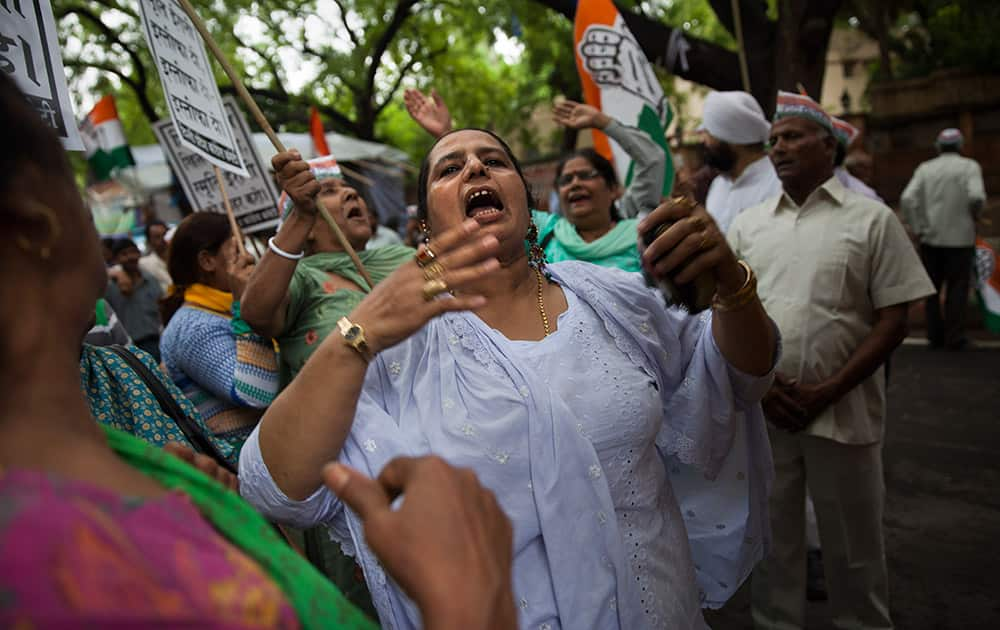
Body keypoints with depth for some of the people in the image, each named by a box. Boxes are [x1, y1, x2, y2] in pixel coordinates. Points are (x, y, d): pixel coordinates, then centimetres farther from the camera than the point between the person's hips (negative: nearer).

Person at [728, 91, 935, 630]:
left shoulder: (872, 220, -1)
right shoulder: (747, 225, 8)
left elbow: (893, 321, -4)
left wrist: (825, 393, -13)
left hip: (843, 414, -2)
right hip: (762, 411, 3)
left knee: (853, 548, 11)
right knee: (772, 541, 15)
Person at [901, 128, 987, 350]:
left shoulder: (925, 168, 3)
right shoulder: (970, 166, -3)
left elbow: (907, 199, -8)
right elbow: (976, 196, -18)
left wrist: (917, 229, -2)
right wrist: (974, 216, 2)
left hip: (930, 237, 2)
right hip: (960, 237, -2)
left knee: (932, 287, 12)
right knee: (957, 288, 5)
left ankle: (935, 335, 16)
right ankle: (954, 338, 6)